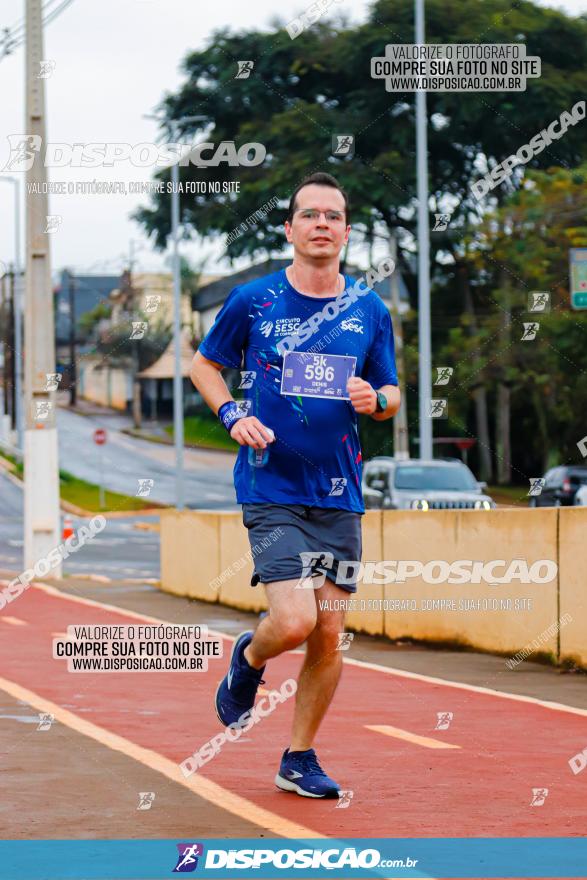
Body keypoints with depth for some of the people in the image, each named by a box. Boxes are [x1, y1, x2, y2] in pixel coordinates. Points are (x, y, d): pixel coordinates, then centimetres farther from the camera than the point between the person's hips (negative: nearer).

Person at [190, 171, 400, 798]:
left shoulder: (370, 311, 6)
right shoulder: (252, 300, -2)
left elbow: (392, 393, 15)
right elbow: (204, 363, 12)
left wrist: (375, 399, -9)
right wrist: (232, 413, -6)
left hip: (339, 494, 3)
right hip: (271, 490, -3)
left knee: (329, 636, 3)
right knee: (294, 621, -17)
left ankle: (299, 759, 19)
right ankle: (249, 658, 19)